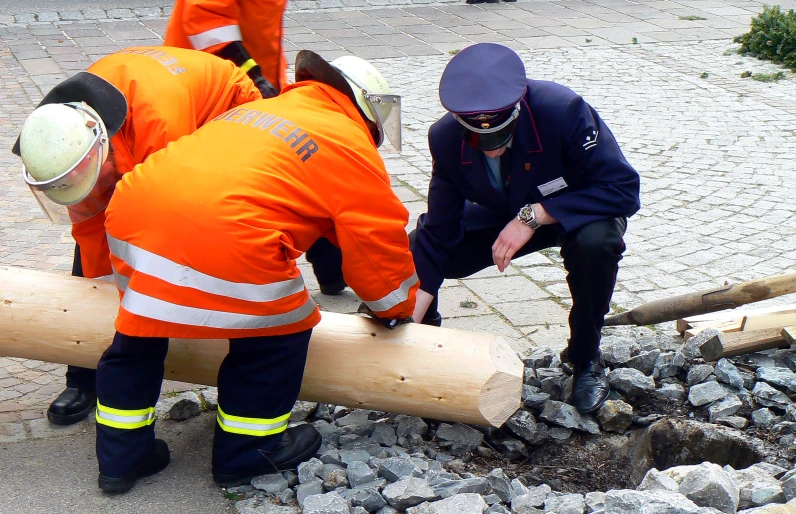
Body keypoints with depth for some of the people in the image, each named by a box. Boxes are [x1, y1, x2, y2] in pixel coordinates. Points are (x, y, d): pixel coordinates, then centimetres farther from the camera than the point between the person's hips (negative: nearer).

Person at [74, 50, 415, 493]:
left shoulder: (260, 109, 30)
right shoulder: (350, 144, 10)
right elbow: (376, 240, 11)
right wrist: (397, 307, 28)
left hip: (133, 207, 8)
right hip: (221, 240, -8)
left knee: (141, 331, 26)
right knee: (278, 333, 15)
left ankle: (121, 454, 37)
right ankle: (248, 450, 28)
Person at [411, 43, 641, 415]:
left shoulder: (562, 111, -35)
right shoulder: (446, 139, -22)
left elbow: (623, 189, -32)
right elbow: (438, 236, -16)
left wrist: (534, 216, -38)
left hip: (574, 213, -3)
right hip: (504, 217, 3)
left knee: (595, 243, -38)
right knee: (414, 252, -15)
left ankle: (586, 359, -10)